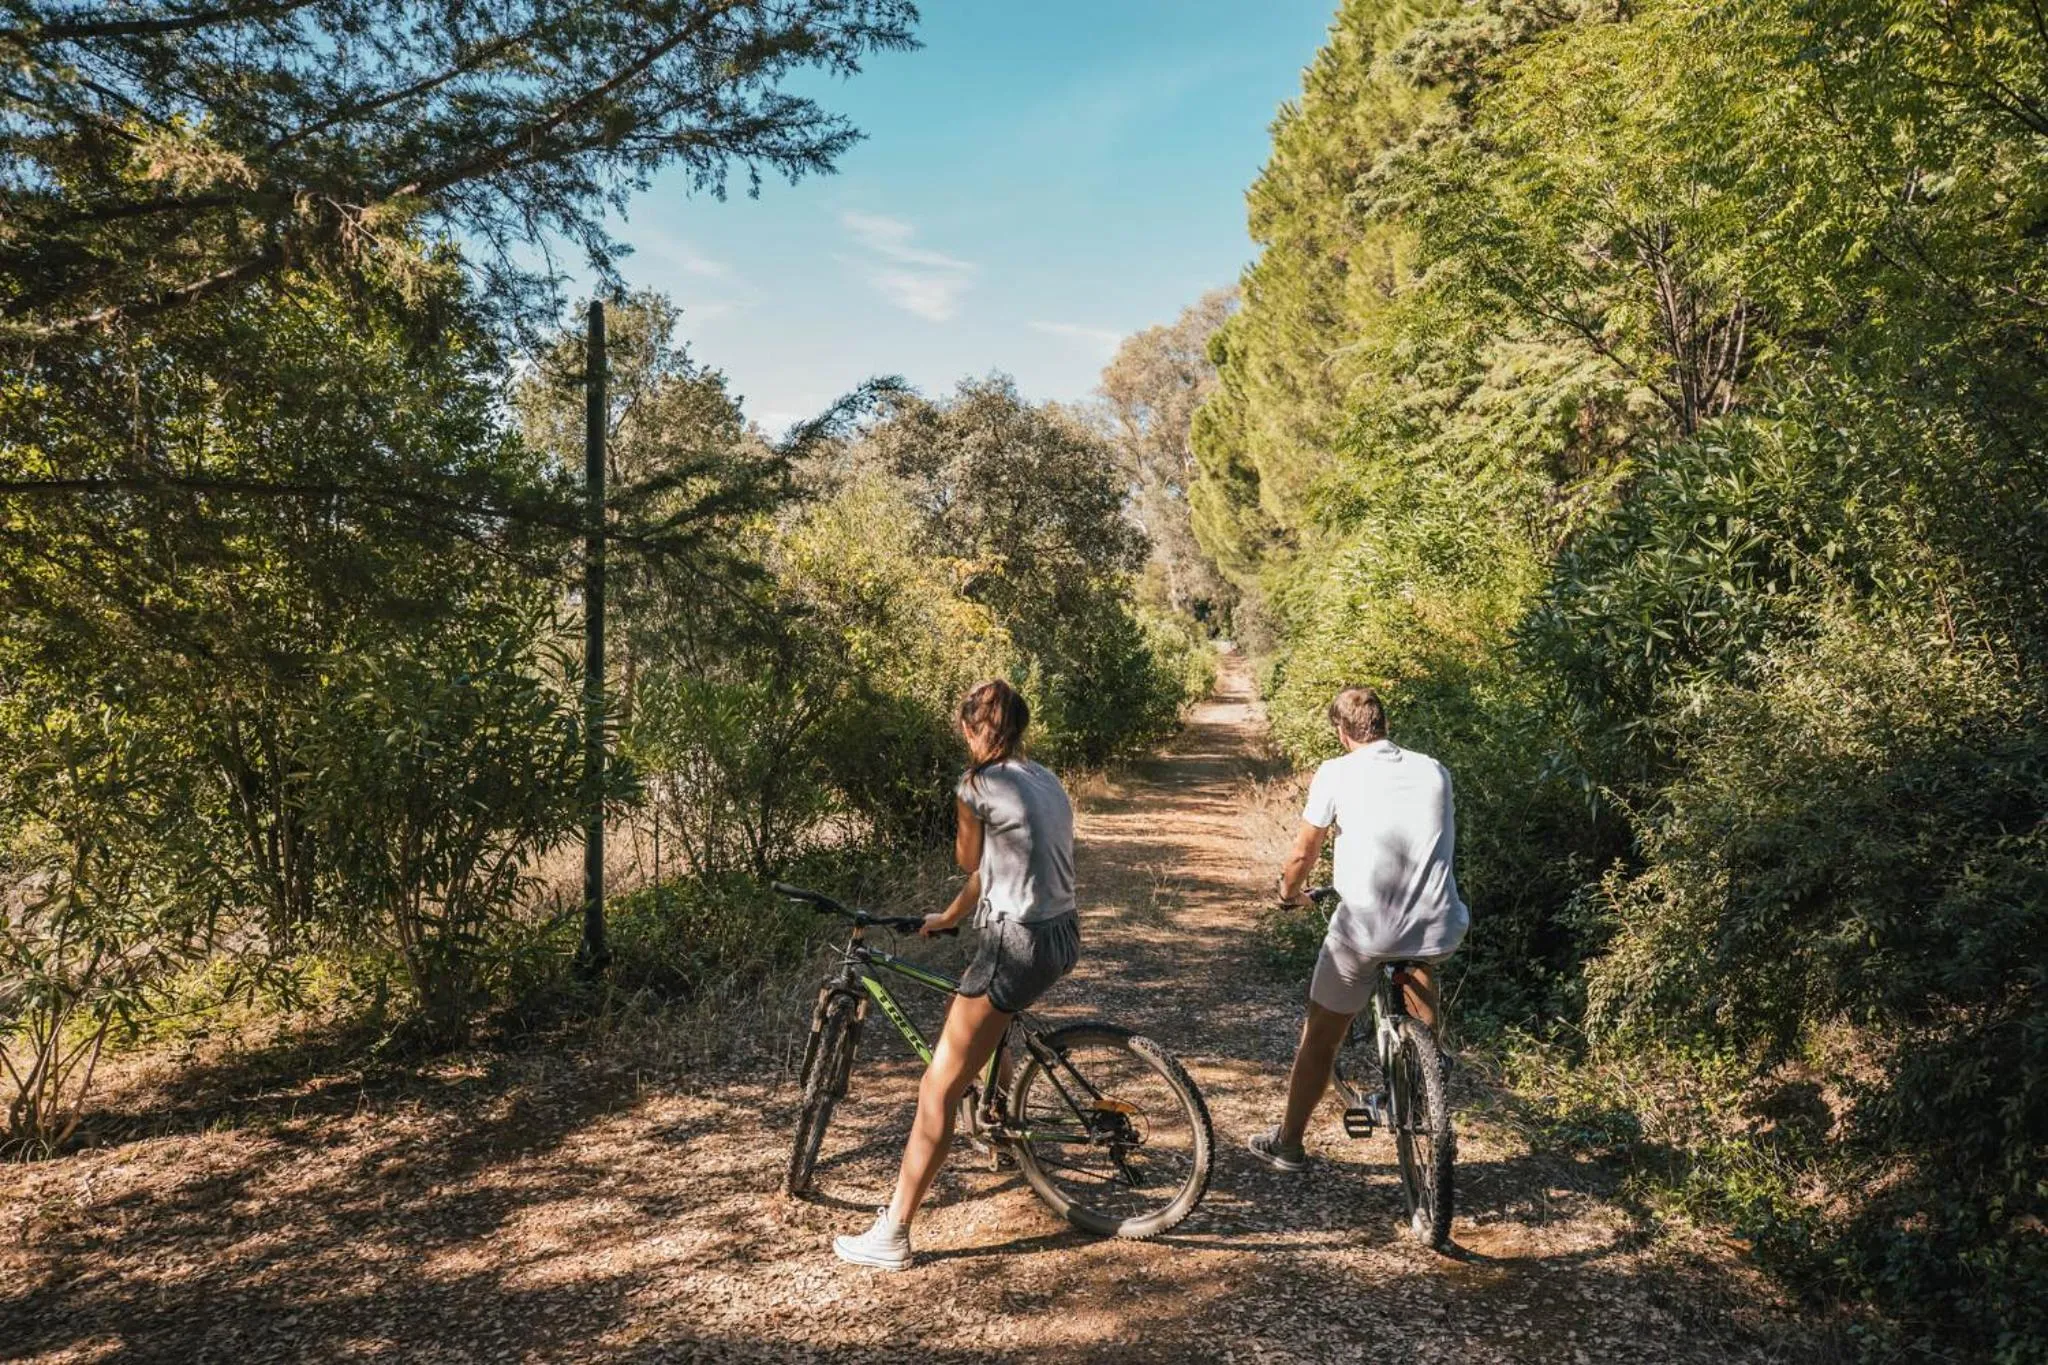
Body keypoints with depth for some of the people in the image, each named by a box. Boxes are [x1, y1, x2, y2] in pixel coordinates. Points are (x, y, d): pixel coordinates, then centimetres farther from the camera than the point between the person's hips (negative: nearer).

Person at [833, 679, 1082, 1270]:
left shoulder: (980, 785, -13)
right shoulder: (1046, 781, 12)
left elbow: (969, 862, 4)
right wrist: (948, 918, 27)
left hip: (1017, 944, -9)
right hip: (1062, 935, 9)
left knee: (938, 1090, -2)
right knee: (966, 1007, 36)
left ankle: (892, 1237, 2)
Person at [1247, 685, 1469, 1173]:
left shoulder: (1337, 774, -2)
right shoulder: (1434, 771, 9)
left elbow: (1302, 855, 3)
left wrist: (1289, 893, 23)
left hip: (1363, 931, -3)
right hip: (1439, 929, 3)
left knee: (1320, 1039, 16)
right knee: (1421, 966, 40)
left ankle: (1287, 1142, 29)